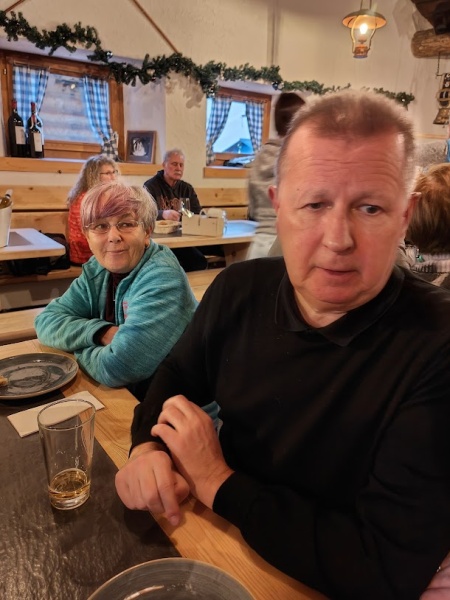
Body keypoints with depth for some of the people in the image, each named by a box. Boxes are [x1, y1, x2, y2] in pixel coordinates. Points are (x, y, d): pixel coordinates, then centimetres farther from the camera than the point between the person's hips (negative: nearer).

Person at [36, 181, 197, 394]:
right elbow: (47, 321, 0)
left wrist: (78, 346, -9)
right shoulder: (97, 269, -1)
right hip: (113, 392, 6)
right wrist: (103, 333, -17)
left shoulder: (162, 279, -24)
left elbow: (119, 368, -29)